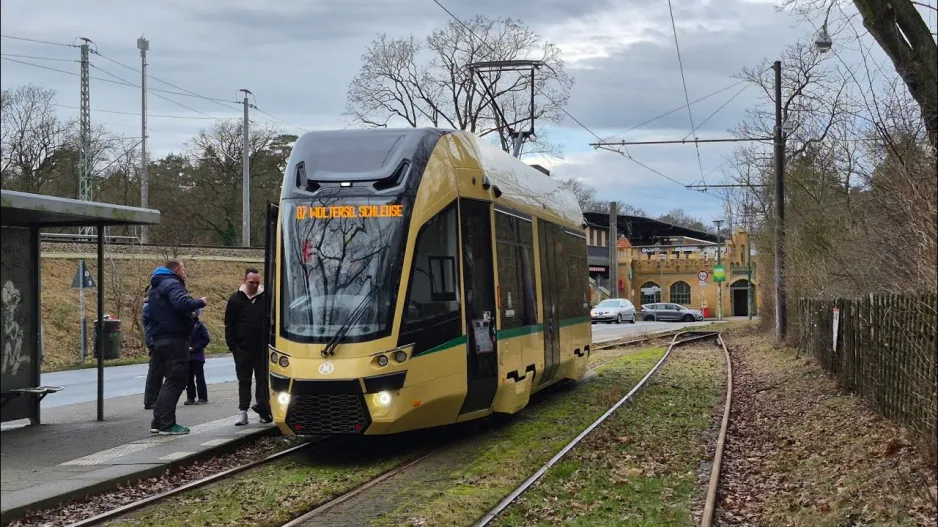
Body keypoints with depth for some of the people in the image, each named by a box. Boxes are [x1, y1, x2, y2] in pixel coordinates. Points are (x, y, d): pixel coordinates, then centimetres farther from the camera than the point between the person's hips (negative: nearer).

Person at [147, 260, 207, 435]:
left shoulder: (155, 288, 22)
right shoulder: (172, 284, -10)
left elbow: (150, 316, 27)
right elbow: (181, 303, -28)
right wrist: (199, 302, -15)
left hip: (160, 340, 10)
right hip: (175, 340, -10)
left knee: (170, 380, 17)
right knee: (176, 381, -5)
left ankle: (158, 421, 16)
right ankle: (167, 425, -6)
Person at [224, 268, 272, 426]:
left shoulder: (265, 298, 2)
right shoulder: (236, 299, 2)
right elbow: (229, 324, 3)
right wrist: (232, 346, -4)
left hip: (262, 348, 0)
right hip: (242, 349, 0)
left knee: (263, 380, 6)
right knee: (244, 381, 6)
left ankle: (263, 409, 12)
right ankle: (243, 412, 8)